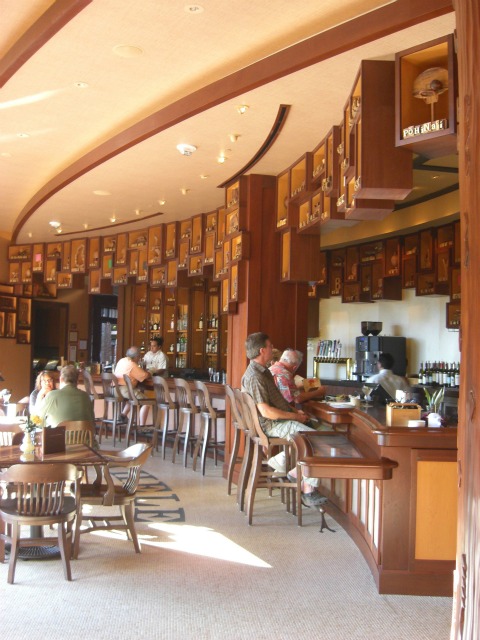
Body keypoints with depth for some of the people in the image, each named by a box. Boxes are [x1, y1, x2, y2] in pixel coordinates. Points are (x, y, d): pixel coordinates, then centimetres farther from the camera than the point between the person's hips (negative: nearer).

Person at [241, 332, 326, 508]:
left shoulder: (264, 371, 15)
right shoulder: (254, 377, -19)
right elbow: (266, 411, -24)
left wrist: (295, 410, 10)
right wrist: (295, 416, -16)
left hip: (279, 421, 10)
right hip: (272, 425, -10)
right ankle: (308, 492, -11)